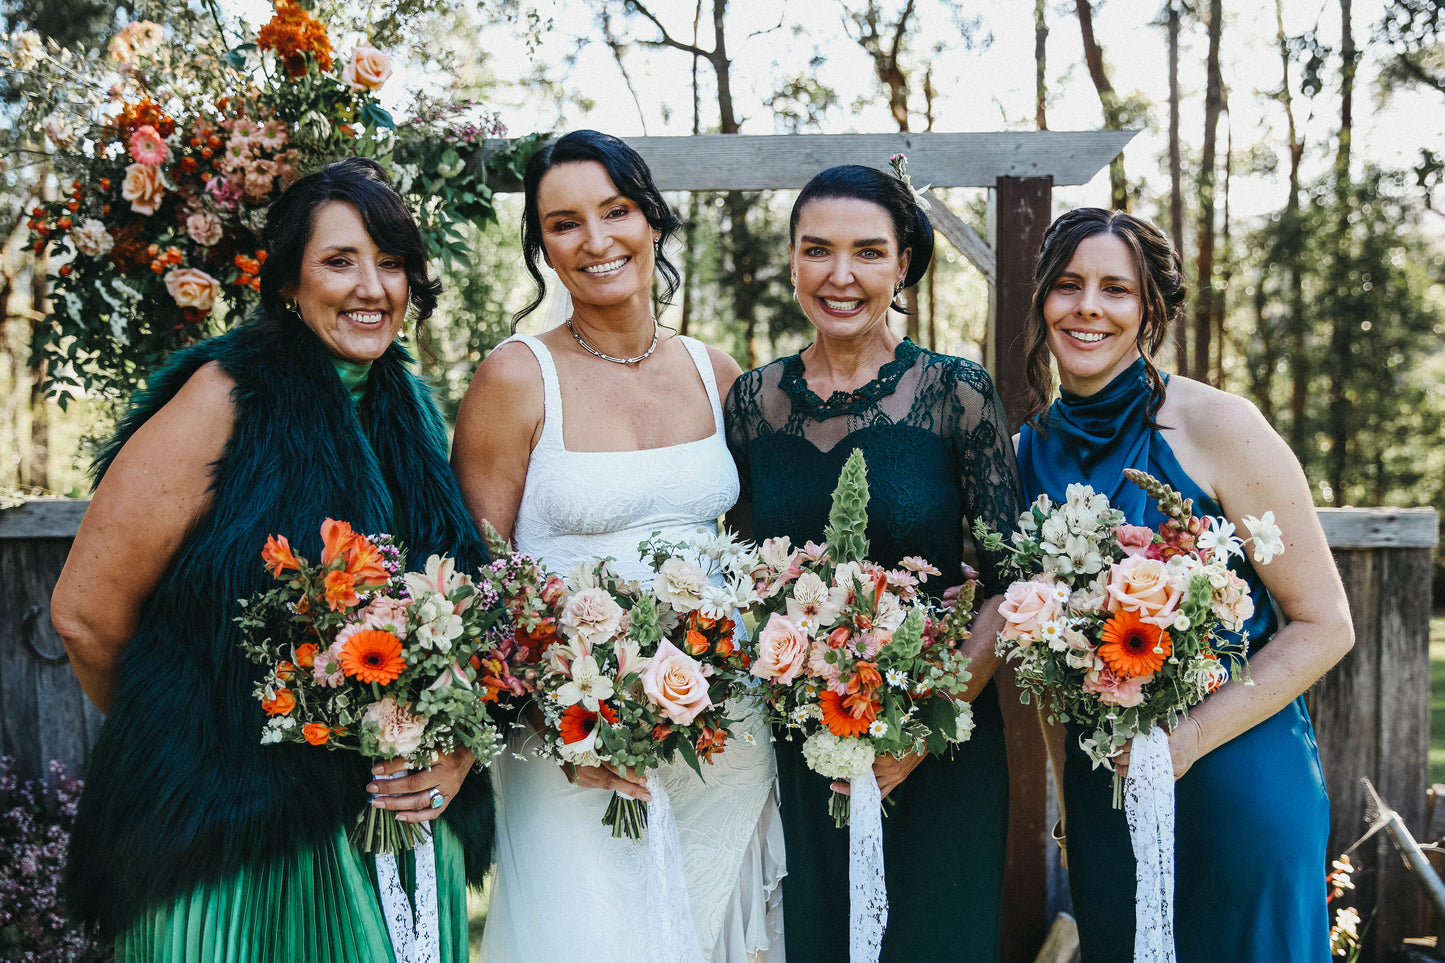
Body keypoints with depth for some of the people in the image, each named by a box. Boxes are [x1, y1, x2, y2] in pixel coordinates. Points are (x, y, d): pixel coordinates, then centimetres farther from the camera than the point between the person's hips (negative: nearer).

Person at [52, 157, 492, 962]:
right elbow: (86, 612, -12)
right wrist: (183, 733, 2)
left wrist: (460, 747, -3)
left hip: (398, 820, 6)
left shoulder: (415, 416, 6)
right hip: (232, 840, -5)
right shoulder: (227, 402, -12)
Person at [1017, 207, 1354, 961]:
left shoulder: (1216, 426, -12)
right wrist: (1066, 789, 6)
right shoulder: (1029, 452, 2)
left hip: (1235, 780, -4)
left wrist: (1190, 738, -18)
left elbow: (1324, 625, -10)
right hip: (1101, 795, 4)